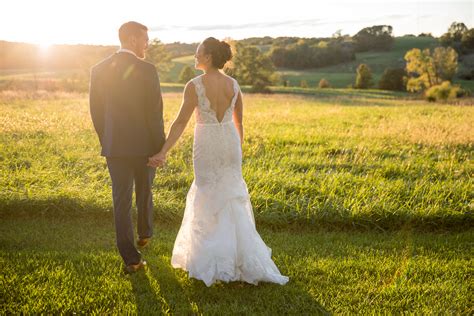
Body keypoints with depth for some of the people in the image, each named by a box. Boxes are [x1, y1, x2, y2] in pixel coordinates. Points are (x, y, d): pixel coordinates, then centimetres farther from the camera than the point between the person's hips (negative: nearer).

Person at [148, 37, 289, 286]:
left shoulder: (194, 85, -14)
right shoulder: (233, 84, 1)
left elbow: (180, 122, -15)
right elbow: (239, 121, 10)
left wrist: (163, 152, -12)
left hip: (206, 145, -4)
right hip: (230, 142, 4)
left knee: (208, 200, 10)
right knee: (233, 196, 15)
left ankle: (213, 258, 19)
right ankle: (243, 254, 19)